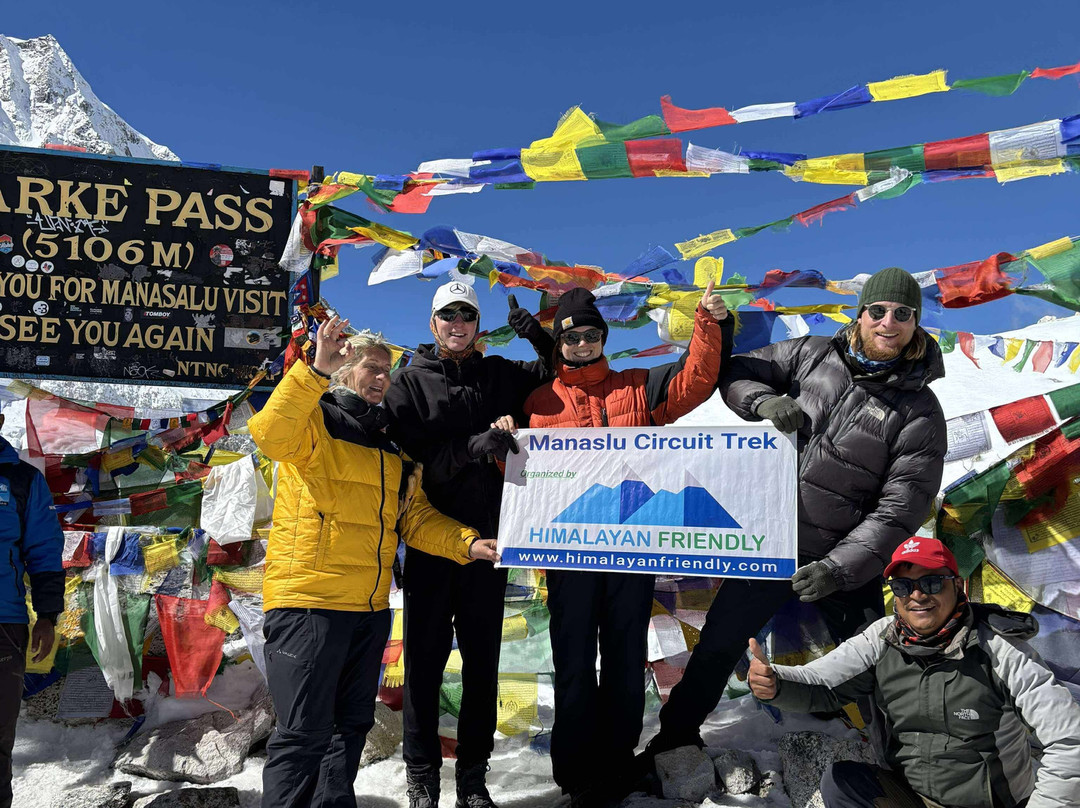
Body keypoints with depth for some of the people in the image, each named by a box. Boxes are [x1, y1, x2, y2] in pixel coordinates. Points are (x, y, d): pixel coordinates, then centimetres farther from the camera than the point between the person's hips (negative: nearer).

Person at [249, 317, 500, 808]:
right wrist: (316, 371, -34)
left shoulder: (392, 446, 18)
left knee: (352, 725, 17)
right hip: (308, 601, -7)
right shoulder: (314, 420, -3)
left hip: (371, 606, 7)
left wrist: (467, 544, -1)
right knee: (305, 733, -5)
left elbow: (415, 517, 14)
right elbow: (270, 435, -26)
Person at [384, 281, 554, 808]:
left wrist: (540, 338, 0)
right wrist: (473, 446, -22)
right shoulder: (409, 383, 1)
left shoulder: (502, 375, 10)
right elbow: (408, 462, -10)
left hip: (486, 540, 3)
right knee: (426, 661, 5)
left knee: (482, 661, 10)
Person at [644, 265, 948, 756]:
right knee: (717, 644, 11)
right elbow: (736, 373, 6)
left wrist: (839, 569, -24)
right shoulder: (813, 355, -2)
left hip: (845, 560, -2)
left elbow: (898, 511, -15)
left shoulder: (920, 413, -10)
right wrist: (763, 402, -16)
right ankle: (675, 737, 30)